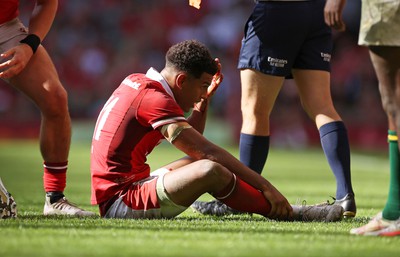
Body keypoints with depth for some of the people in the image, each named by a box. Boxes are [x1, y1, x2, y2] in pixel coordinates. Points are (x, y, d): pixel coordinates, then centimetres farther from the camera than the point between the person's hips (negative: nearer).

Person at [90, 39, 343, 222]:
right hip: (120, 202, -11)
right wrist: (265, 186, -21)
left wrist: (206, 96, 11)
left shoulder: (136, 82, 13)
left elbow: (194, 140, 23)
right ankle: (288, 214, -15)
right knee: (211, 170, -27)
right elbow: (207, 150, -22)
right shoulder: (154, 99, -17)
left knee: (197, 161, 18)